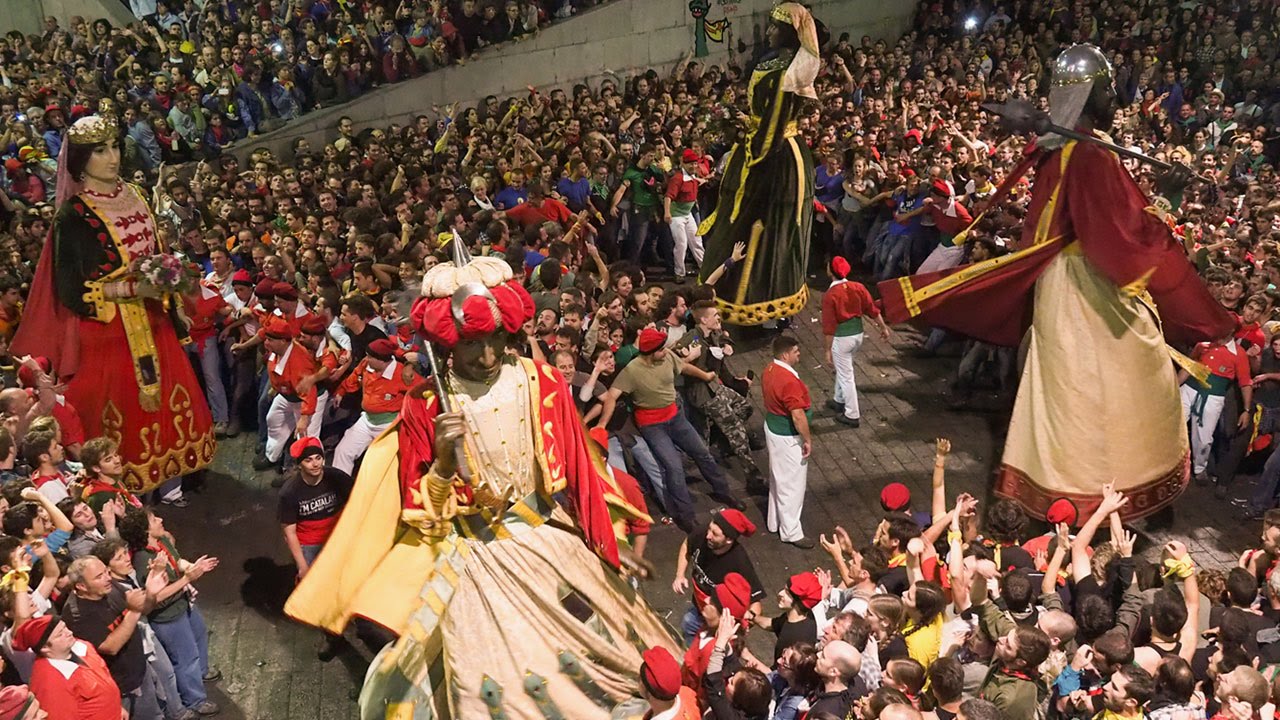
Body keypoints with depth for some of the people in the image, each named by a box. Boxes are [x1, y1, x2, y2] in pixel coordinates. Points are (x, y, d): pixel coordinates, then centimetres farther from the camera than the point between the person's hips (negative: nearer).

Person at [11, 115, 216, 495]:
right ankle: (128, 485, 16)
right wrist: (130, 288, -23)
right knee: (124, 409, 1)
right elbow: (71, 290, -16)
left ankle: (171, 474, 23)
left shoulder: (133, 195, 6)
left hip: (150, 323, 6)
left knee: (166, 397, 9)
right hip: (107, 329, -6)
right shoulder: (73, 215, -13)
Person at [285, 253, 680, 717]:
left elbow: (576, 474, 4)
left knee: (592, 661, 12)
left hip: (554, 544, 3)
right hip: (478, 566, -2)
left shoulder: (540, 383, -6)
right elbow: (422, 519, -8)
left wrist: (614, 546, 8)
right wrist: (443, 461, -25)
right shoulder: (425, 408, -12)